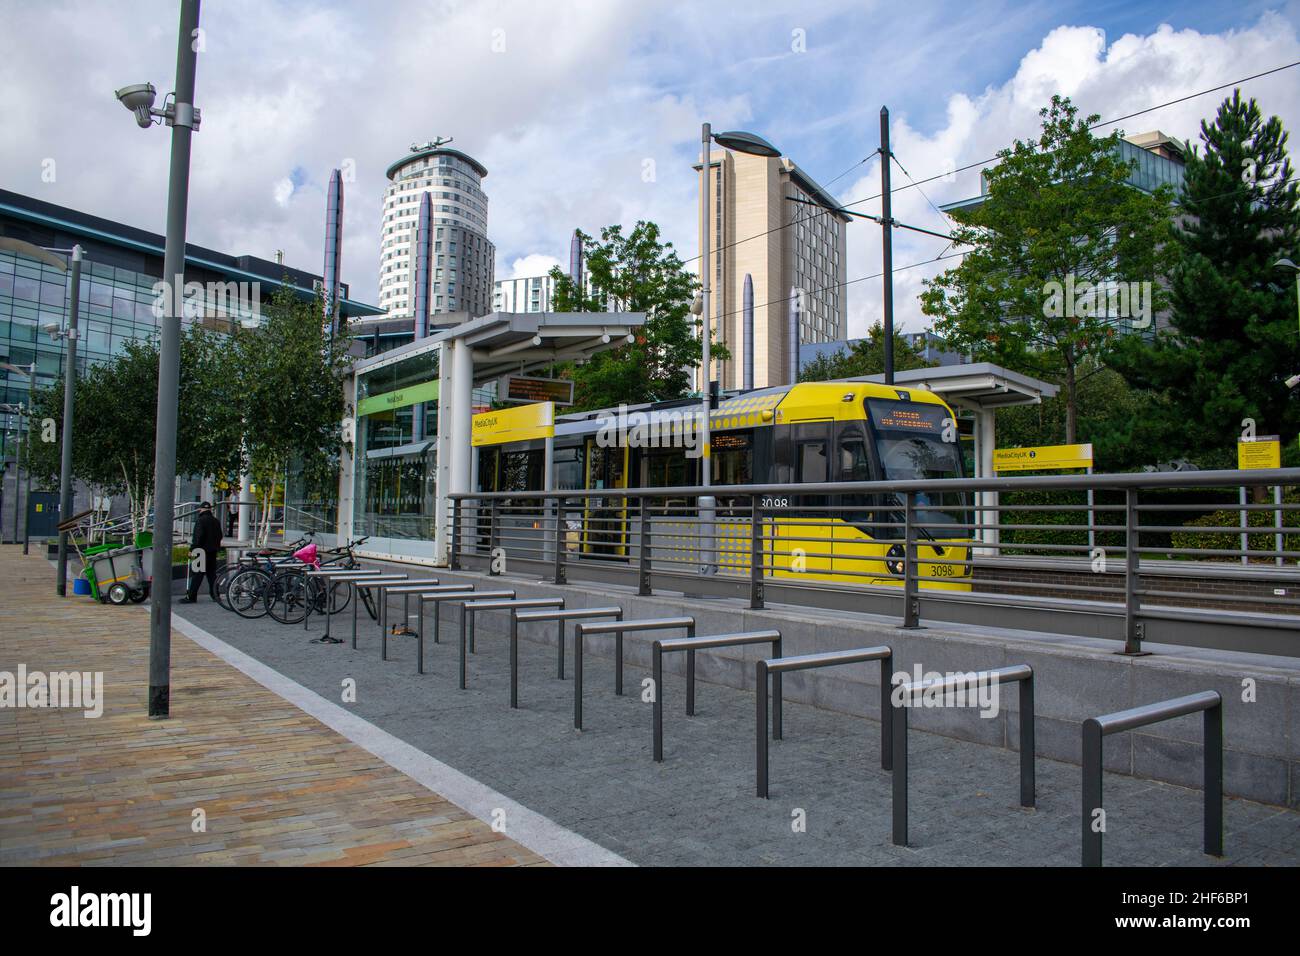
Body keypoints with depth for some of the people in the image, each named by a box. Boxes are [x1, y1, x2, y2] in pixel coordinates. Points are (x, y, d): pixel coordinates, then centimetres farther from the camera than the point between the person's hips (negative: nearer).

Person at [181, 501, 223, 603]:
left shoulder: (201, 520, -11)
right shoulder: (216, 521, 13)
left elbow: (199, 536, -20)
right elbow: (219, 536, 18)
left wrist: (194, 547, -15)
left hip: (202, 550, -7)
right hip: (213, 552, 7)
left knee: (197, 574, -5)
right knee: (212, 573, 13)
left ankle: (191, 596, -5)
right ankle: (215, 594, 14)